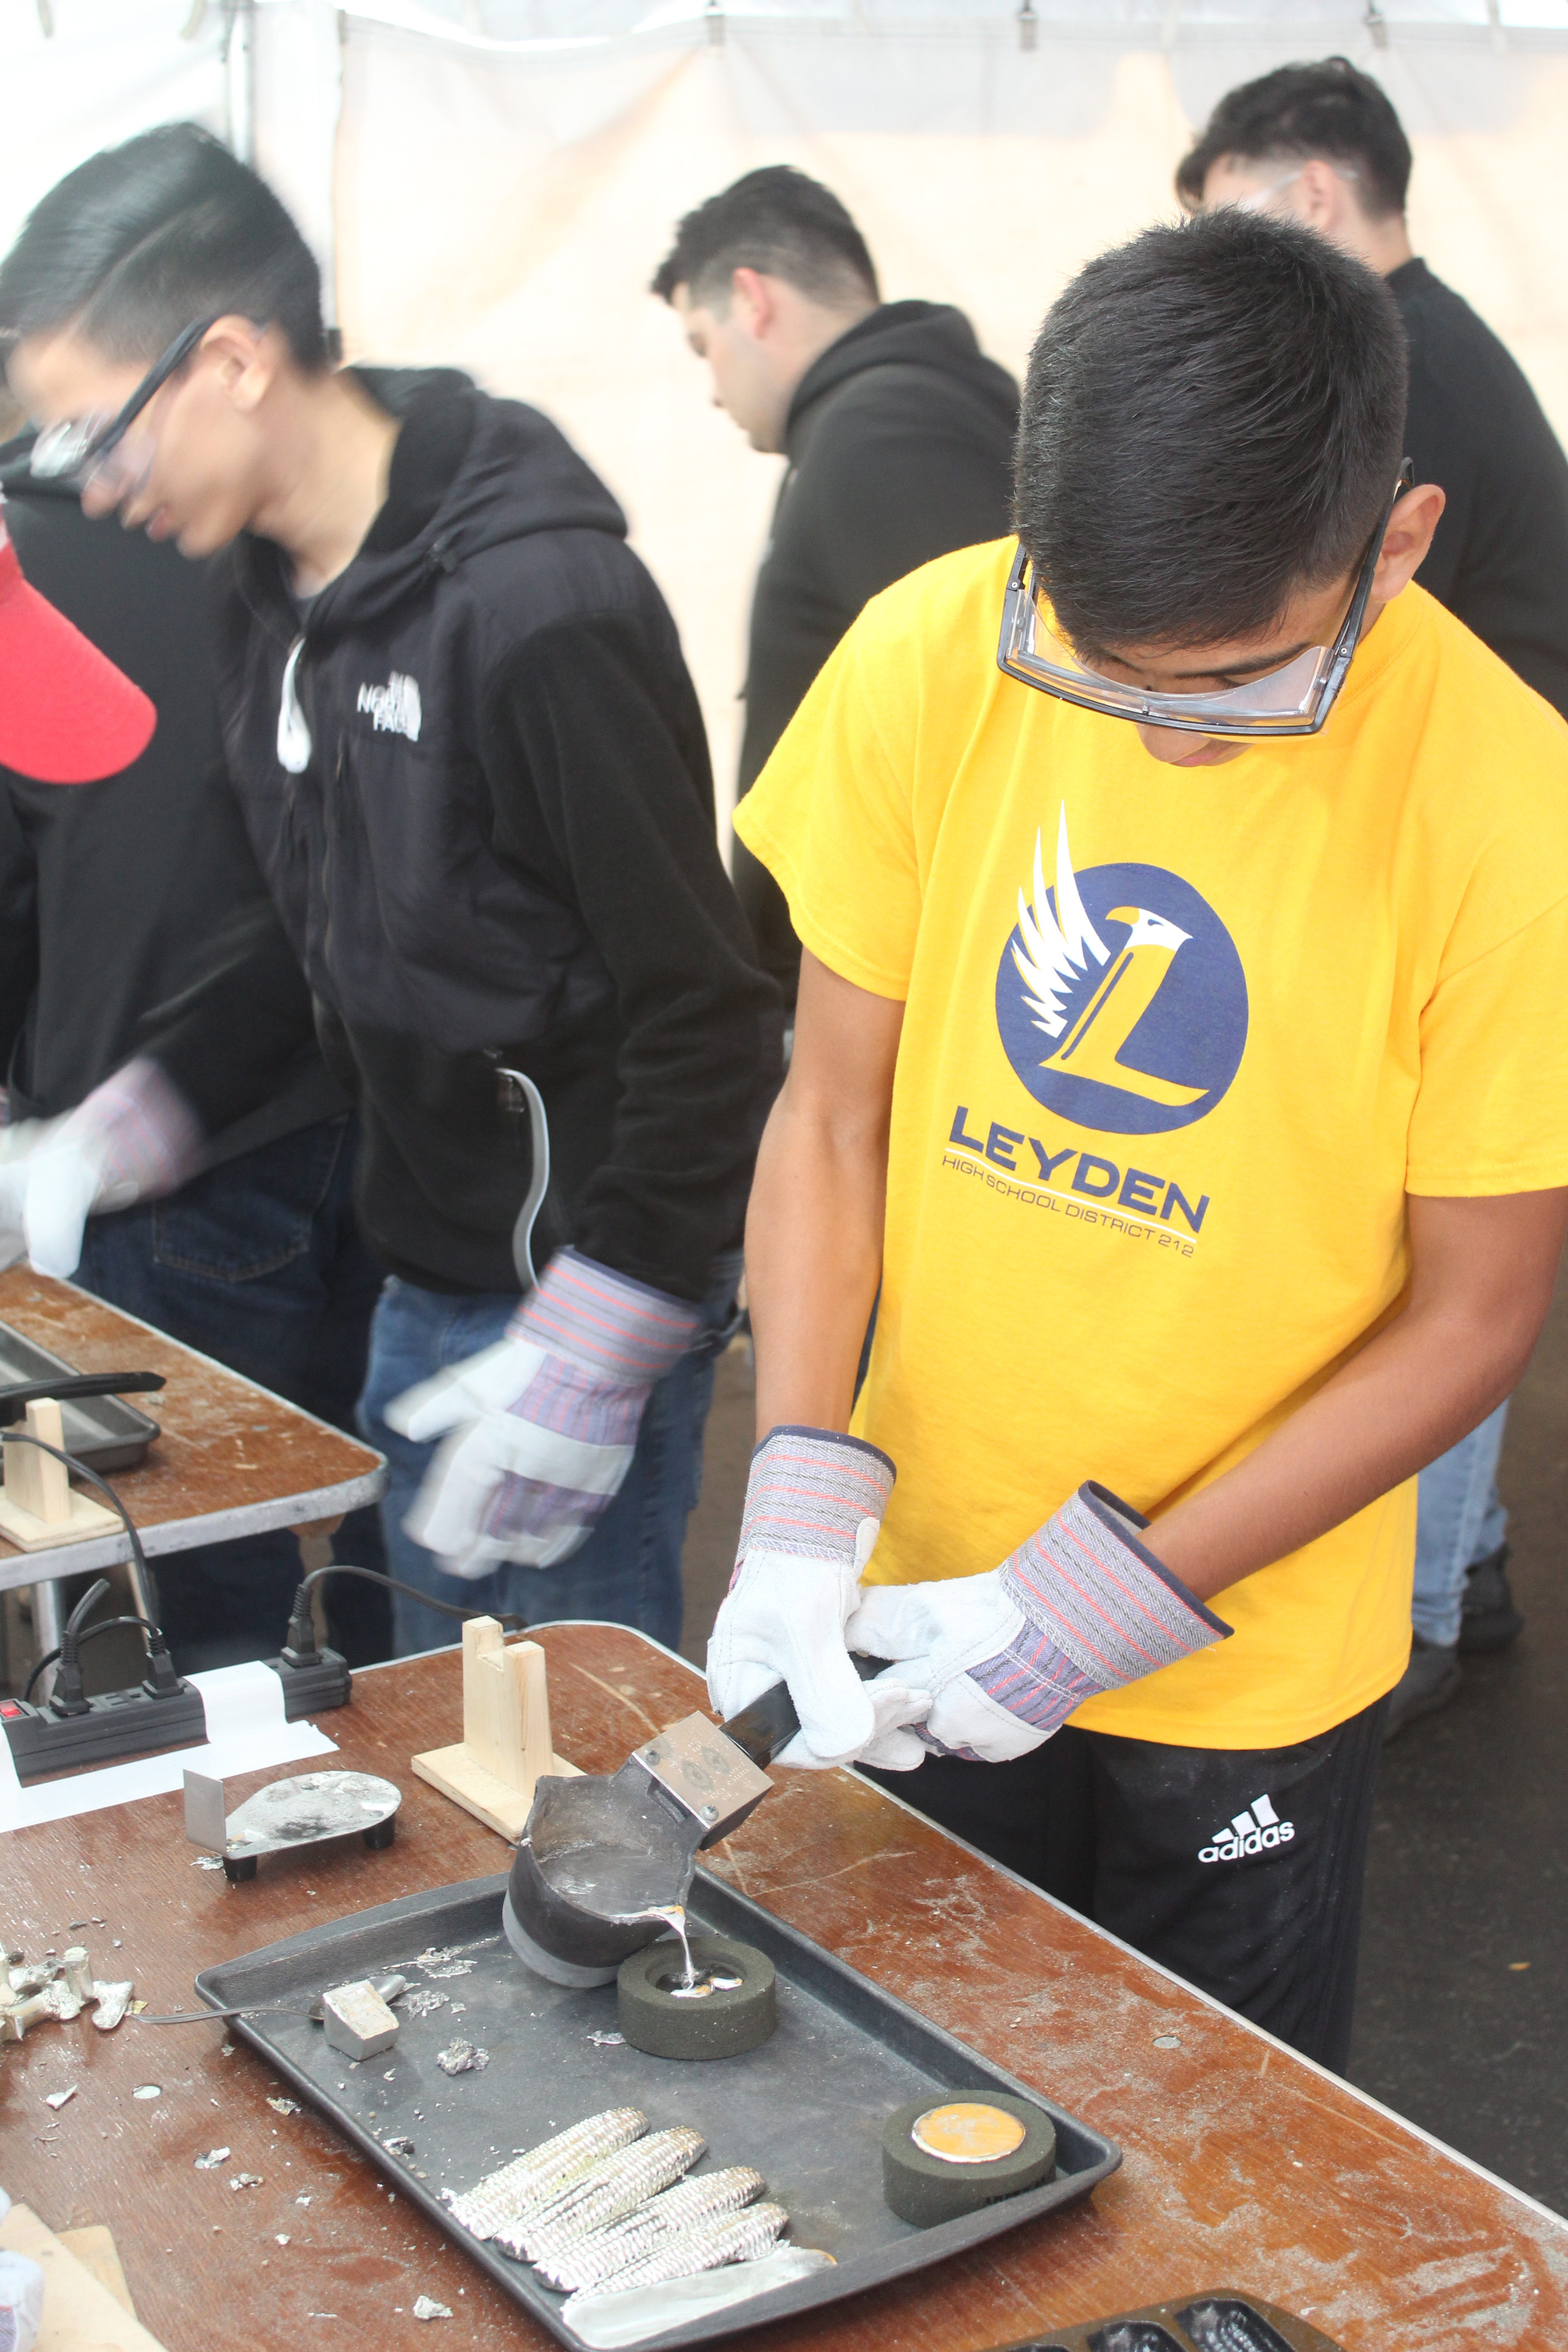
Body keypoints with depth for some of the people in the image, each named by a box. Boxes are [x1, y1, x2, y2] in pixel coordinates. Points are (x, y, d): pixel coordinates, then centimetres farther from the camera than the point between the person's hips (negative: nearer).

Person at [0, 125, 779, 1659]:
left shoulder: (540, 602, -23)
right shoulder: (261, 587, 4)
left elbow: (701, 1012, -22)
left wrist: (587, 1352, -21)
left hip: (584, 1274, -8)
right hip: (424, 1270, 8)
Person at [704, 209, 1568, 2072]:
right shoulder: (932, 658, -13)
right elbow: (830, 1117, -5)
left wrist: (1124, 1597, -17)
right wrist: (805, 1495, -16)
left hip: (1254, 1665, -2)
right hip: (923, 1603, 2)